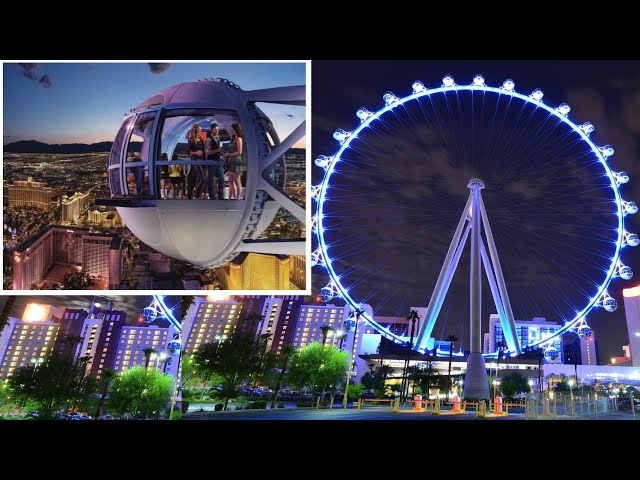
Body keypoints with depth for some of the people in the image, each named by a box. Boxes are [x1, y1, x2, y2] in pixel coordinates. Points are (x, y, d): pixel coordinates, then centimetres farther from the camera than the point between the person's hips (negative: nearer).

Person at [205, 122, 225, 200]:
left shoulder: (218, 138, 12)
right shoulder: (209, 139, -11)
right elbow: (207, 152, -18)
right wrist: (217, 150, -25)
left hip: (218, 161, 7)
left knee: (222, 179, 4)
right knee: (210, 180, 2)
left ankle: (220, 197, 10)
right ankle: (212, 197, 7)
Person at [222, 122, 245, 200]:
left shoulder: (239, 139, -11)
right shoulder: (234, 138, 15)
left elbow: (239, 152, -16)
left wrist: (229, 154, -12)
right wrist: (227, 154, 3)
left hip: (237, 161, -9)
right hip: (232, 161, 9)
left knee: (237, 181, -5)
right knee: (231, 181, 11)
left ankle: (238, 198, -1)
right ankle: (231, 198, 16)